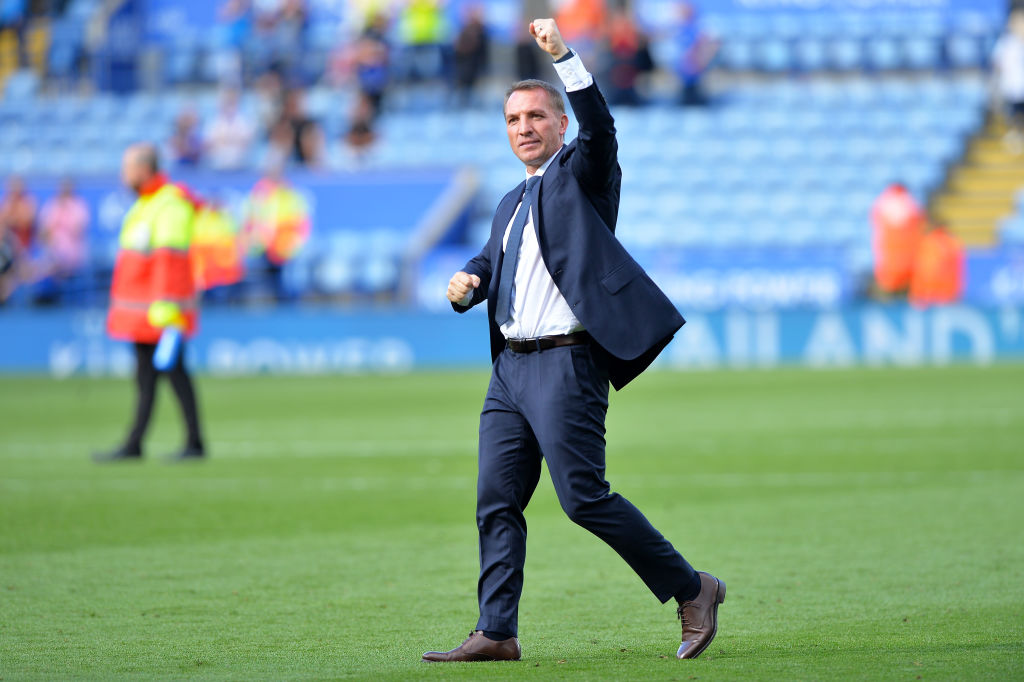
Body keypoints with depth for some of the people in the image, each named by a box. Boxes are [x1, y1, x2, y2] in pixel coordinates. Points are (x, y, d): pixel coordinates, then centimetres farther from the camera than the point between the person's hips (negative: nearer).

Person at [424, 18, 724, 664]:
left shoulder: (582, 173, 1)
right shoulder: (513, 203, 22)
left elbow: (599, 126, -19)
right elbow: (490, 261, 17)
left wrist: (563, 55, -28)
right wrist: (467, 283, -7)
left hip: (566, 363, -8)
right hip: (510, 366, 8)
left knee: (586, 498, -11)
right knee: (497, 502, 4)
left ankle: (692, 590, 1)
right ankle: (497, 634, 6)